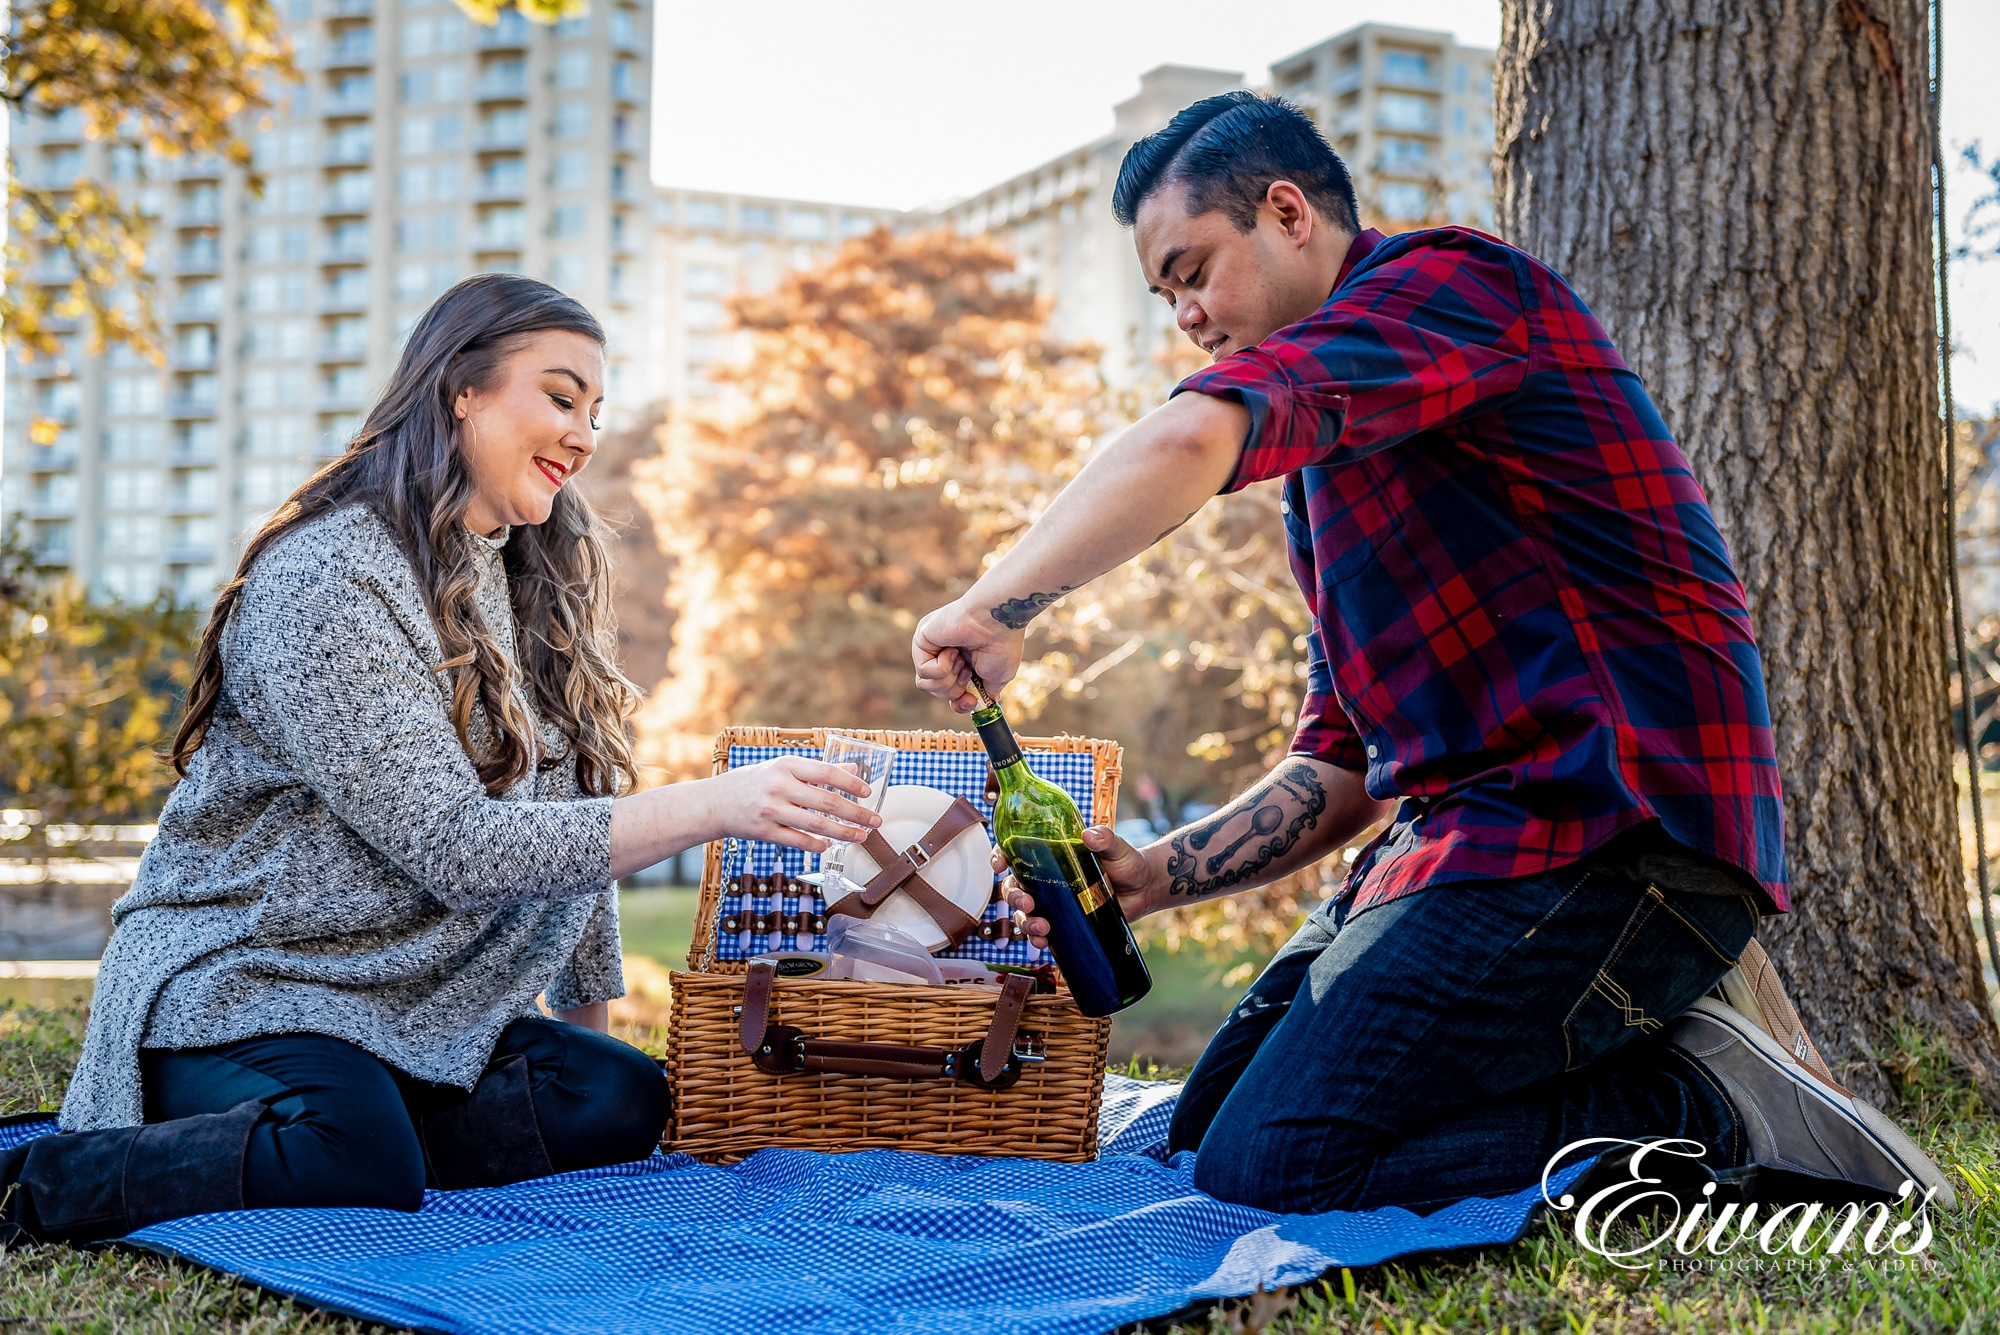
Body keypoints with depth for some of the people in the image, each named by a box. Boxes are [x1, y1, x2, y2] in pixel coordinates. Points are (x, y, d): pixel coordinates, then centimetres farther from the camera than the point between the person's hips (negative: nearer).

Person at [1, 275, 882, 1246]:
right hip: (237, 988, -8)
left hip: (411, 1012, 8)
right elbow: (455, 847, -24)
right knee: (362, 1162, -36)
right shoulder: (329, 579, -16)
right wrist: (718, 805, -28)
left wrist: (591, 1011, 10)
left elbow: (571, 817, 15)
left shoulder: (534, 583, 12)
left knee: (621, 1101, -17)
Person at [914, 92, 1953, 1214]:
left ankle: (1708, 1110, -7)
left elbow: (1196, 439, -26)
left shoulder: (1448, 280, -5)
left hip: (1609, 830, -10)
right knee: (1210, 1116, 13)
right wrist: (1158, 874, 7)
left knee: (1266, 1166, -16)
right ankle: (1643, 1059, 10)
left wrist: (996, 608, -17)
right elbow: (1339, 771, 22)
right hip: (1464, 831, 10)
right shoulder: (1324, 472, 25)